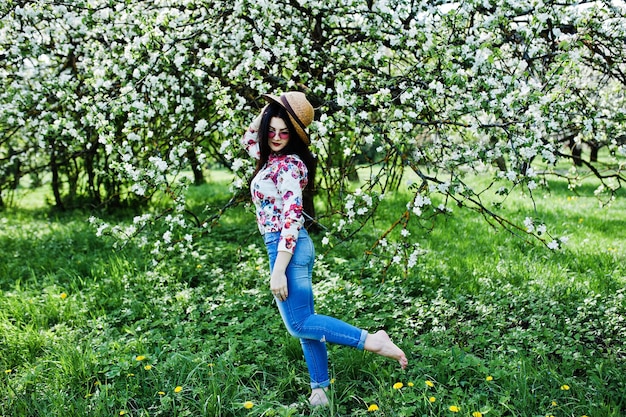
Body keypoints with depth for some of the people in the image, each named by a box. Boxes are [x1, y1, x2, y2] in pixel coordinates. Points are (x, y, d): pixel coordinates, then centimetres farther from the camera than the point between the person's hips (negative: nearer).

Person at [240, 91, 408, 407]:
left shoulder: (289, 165, -15)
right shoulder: (274, 157, 11)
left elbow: (291, 219, -22)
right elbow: (248, 140, 31)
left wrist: (278, 270, -24)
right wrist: (265, 112, 13)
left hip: (287, 247, -9)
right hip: (294, 248, 9)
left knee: (299, 324, -11)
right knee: (304, 321, 11)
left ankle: (372, 341, -10)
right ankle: (320, 389, 18)